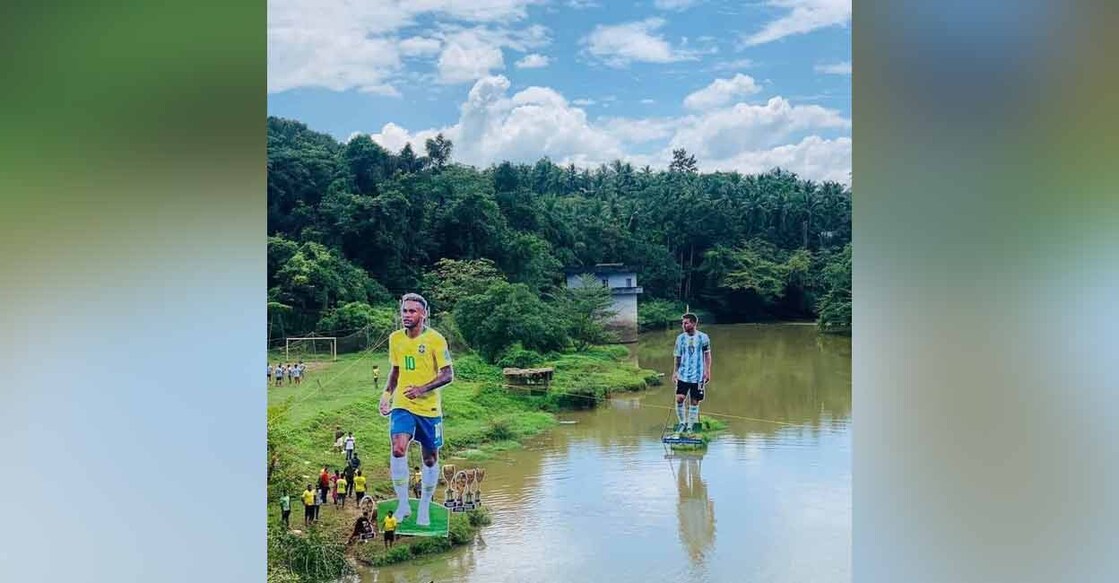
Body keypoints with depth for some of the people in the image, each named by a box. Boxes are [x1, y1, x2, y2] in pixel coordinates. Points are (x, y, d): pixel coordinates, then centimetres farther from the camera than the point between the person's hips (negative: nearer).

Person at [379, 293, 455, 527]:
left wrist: (423, 388, -21)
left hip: (429, 408, -2)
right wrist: (387, 394, 6)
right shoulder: (395, 339, 6)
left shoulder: (435, 339, -8)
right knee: (398, 449, -20)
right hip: (402, 405, 2)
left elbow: (448, 375, -9)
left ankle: (424, 508, 26)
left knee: (430, 458, 8)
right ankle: (403, 504, -9)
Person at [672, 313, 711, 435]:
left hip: (698, 376, -1)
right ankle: (682, 422, 9)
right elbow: (677, 357, 10)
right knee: (679, 398, -9)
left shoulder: (703, 337, -2)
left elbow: (707, 355, 5)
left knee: (694, 401, 3)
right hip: (683, 375, 2)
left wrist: (707, 371, -2)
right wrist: (674, 372, 6)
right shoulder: (680, 338, 4)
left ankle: (690, 426, 13)